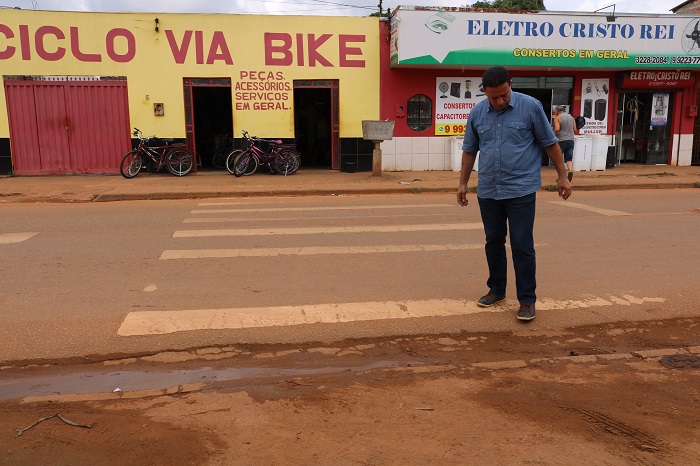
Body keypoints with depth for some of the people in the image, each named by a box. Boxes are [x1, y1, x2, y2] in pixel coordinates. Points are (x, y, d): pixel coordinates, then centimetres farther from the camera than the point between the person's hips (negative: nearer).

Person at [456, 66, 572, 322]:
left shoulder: (530, 107, -6)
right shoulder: (477, 113, 4)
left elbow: (550, 143, 0)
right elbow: (469, 150, 13)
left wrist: (562, 176, 1)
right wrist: (463, 183, 11)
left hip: (521, 190, -4)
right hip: (488, 191, 4)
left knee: (522, 245, -4)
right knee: (493, 242, 13)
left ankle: (527, 299, 7)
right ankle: (496, 289, 29)